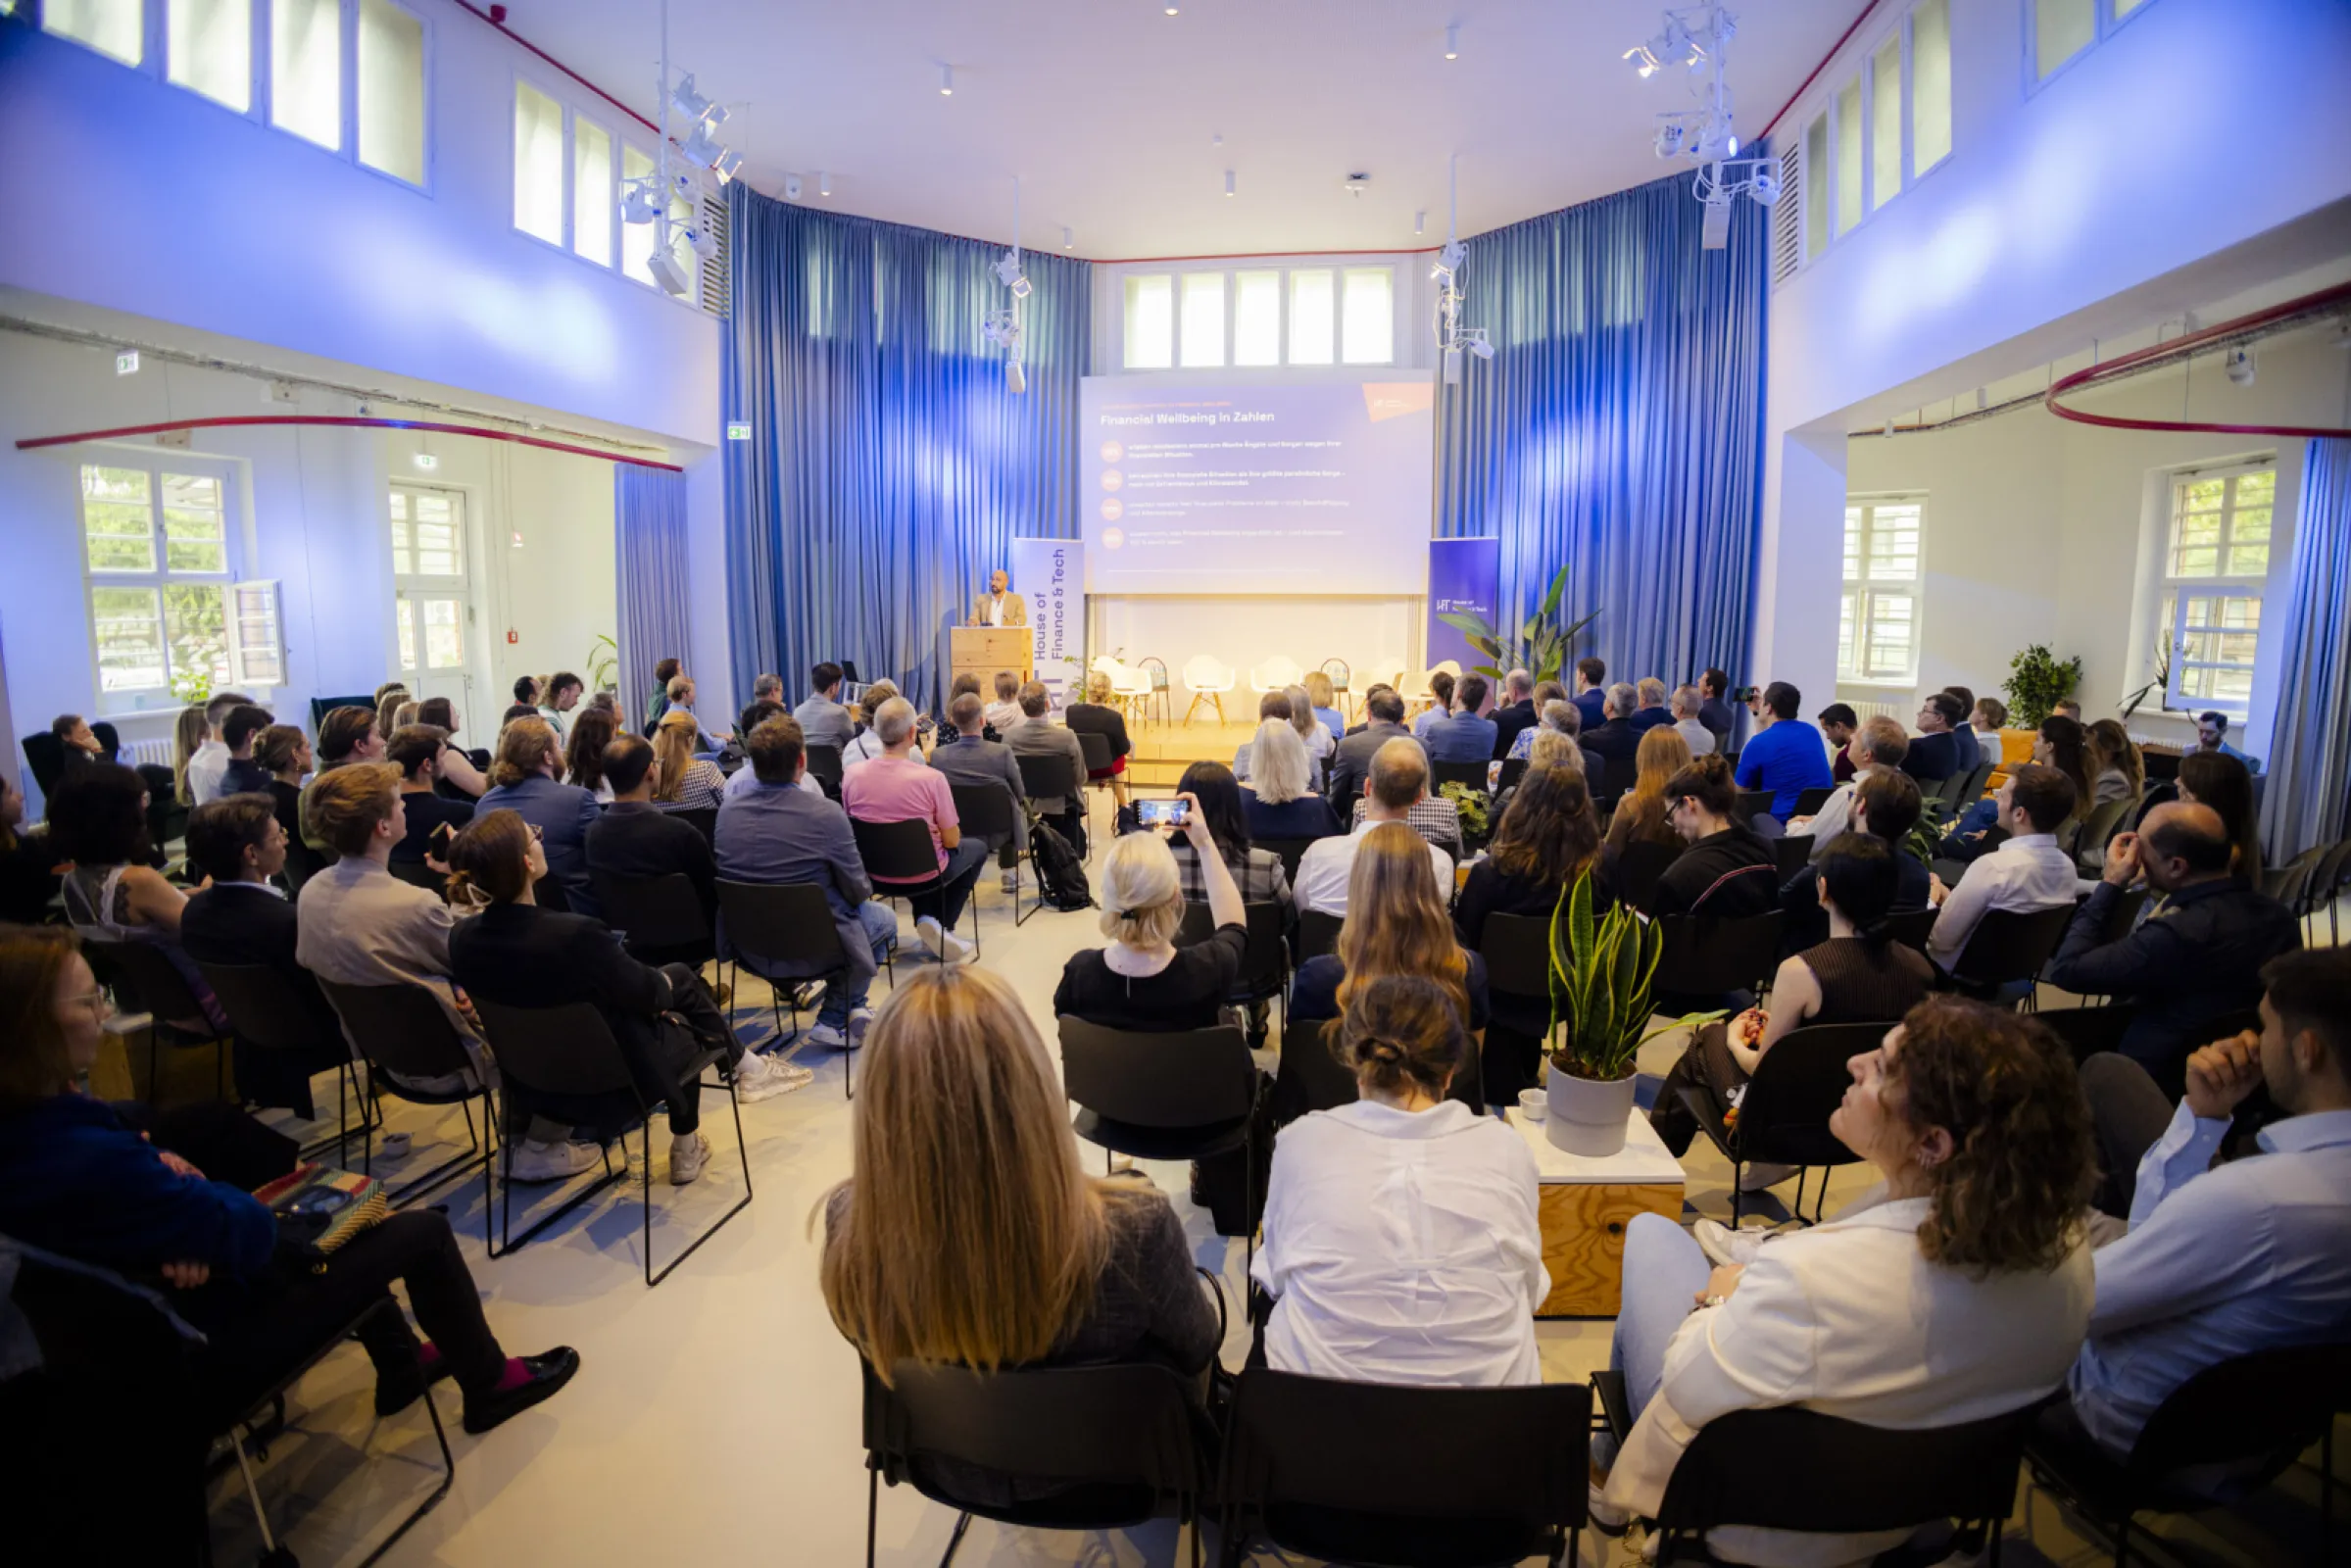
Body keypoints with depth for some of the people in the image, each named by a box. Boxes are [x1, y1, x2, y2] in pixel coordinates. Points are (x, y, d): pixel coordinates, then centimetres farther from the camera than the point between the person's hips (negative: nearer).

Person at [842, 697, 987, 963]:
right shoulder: (931, 778, -24)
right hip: (922, 874, -4)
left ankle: (926, 920, 26)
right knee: (977, 848, 25)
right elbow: (951, 841, -14)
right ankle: (941, 925, 14)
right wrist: (953, 835, 10)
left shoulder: (851, 776, -12)